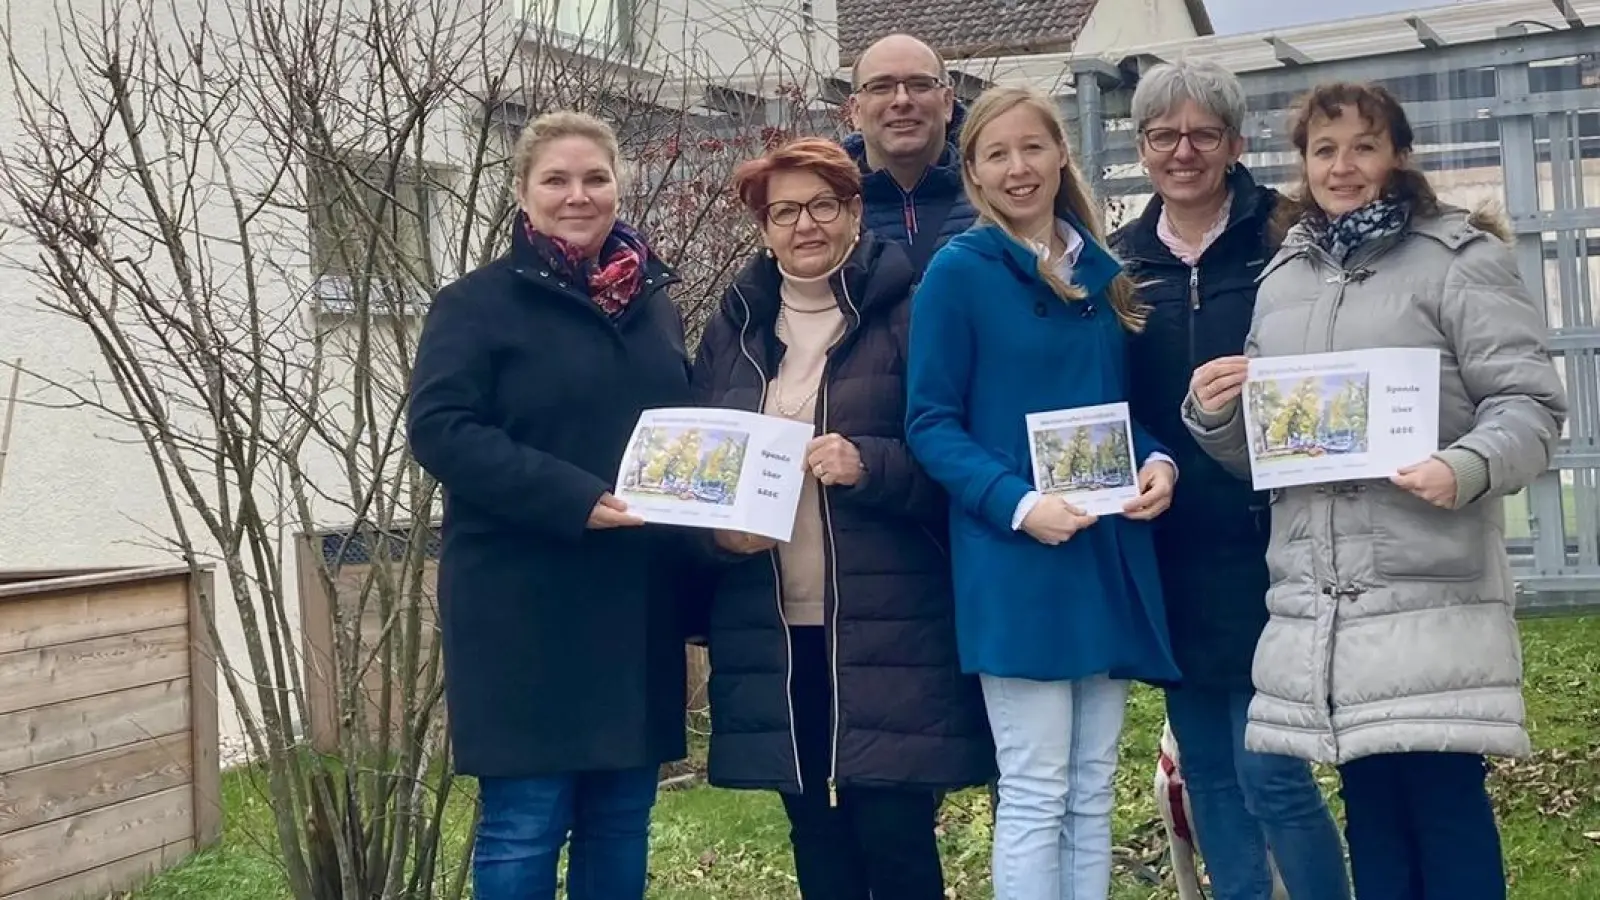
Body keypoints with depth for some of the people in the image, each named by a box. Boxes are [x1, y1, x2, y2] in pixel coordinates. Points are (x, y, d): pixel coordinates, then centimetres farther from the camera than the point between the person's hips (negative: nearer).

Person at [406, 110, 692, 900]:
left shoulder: (654, 302, 16)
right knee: (525, 822, -3)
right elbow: (437, 427, -14)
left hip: (636, 605, 6)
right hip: (524, 608, -6)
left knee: (621, 820, 11)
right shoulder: (480, 302, -3)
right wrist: (572, 498, -22)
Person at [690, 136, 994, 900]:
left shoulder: (907, 316, -1)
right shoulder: (733, 327, 13)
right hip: (774, 630, 4)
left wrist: (870, 465, -21)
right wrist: (713, 522, -4)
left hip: (888, 630, -4)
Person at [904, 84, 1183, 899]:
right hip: (1015, 566, -6)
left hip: (1109, 557, 6)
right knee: (1035, 796, -3)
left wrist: (1158, 462, -3)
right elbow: (930, 424, -8)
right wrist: (1017, 504, -21)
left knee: (1092, 792, 12)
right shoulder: (958, 271, -5)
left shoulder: (1102, 272, 12)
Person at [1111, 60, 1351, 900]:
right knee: (1207, 771, 11)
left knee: (1271, 769, -5)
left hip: (1266, 541, -4)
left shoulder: (1283, 239, -3)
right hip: (1170, 554, 4)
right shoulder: (1120, 260, 8)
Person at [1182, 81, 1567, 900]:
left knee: (1446, 804, -3)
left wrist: (1465, 469, -26)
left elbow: (1529, 403, -6)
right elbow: (1257, 453, 21)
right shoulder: (1281, 280, 17)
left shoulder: (1459, 258, 1)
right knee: (1369, 806, 12)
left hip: (1430, 594, -5)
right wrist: (1211, 414, -1)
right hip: (1317, 601, 5)